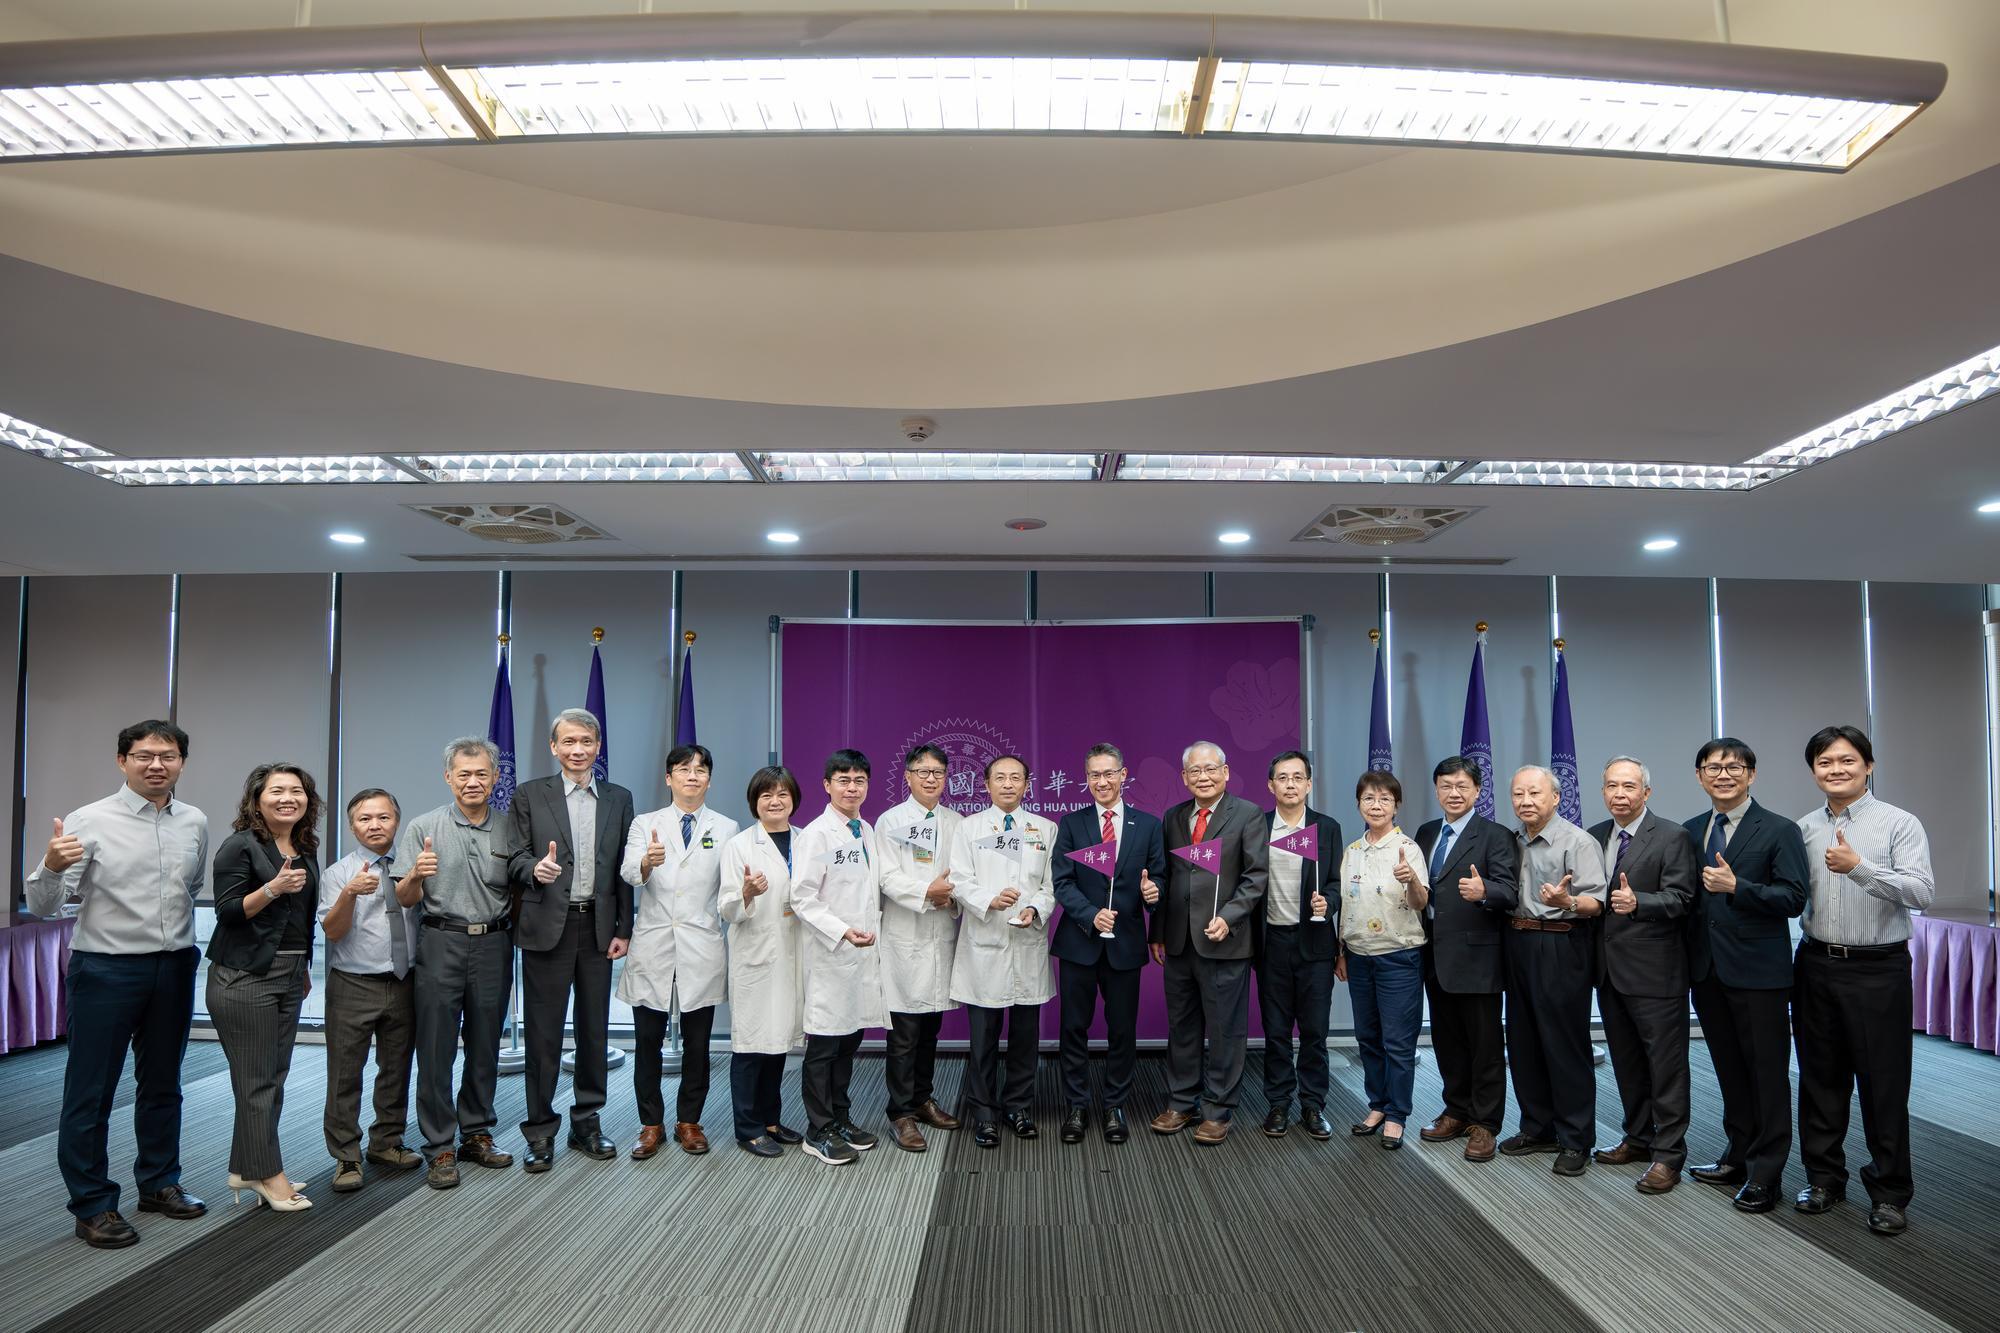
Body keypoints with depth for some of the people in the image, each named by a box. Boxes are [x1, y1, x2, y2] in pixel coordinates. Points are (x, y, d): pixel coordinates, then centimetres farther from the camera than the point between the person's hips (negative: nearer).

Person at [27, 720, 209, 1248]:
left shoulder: (195, 823, 2)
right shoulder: (89, 821, -12)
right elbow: (42, 905, -15)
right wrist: (52, 865, -34)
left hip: (175, 968, 5)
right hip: (107, 969, -4)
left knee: (162, 1084, 17)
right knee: (91, 1091, 3)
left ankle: (159, 1183, 32)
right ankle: (92, 1206, 16)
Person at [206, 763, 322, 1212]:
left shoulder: (306, 850, 12)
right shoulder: (240, 846, -9)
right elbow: (227, 912, -14)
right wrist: (273, 888, -27)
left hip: (289, 976, 7)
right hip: (245, 977, -7)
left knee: (274, 1076, 10)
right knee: (258, 1080, -2)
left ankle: (246, 1169, 21)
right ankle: (267, 1174, 8)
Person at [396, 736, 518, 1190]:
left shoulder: (509, 829, 7)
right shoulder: (422, 827, 0)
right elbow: (405, 899, 0)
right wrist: (416, 874, -21)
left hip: (493, 945, 2)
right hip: (441, 944, -2)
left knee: (485, 1047, 10)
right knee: (436, 1049, 0)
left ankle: (476, 1134, 23)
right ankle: (440, 1148, 9)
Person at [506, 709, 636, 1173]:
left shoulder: (619, 799, 8)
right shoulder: (529, 795, 2)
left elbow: (624, 869, 8)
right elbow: (515, 859, -1)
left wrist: (623, 929, 4)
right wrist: (535, 868, -24)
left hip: (598, 927, 3)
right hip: (547, 926, -2)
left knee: (595, 1030, 10)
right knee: (543, 1033, 3)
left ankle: (587, 1124, 23)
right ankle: (540, 1131, 14)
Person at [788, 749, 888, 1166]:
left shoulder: (867, 832, 12)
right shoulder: (816, 835, -10)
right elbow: (802, 899, -14)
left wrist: (874, 932, 10)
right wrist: (842, 932, -22)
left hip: (865, 954, 7)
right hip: (829, 955, -7)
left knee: (850, 1040, 14)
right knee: (824, 1045, 2)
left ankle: (841, 1120, 26)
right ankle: (818, 1132, 12)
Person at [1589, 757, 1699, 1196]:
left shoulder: (1670, 838, -9)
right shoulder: (1593, 837, 10)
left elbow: (1680, 897, -16)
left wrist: (1637, 902, -32)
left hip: (1655, 970, -7)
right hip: (1609, 969, 7)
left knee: (1666, 1064, 0)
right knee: (1626, 1061, 17)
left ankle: (1668, 1153, 8)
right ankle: (1639, 1137, 31)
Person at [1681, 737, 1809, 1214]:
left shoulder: (1779, 831, -6)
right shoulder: (1690, 831, 9)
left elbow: (1793, 899, -12)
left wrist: (1736, 886, -23)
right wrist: (1689, 956, 2)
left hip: (1757, 971, -5)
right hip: (1707, 970, 5)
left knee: (1767, 1073, 3)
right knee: (1729, 1069, 16)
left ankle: (1764, 1175, 13)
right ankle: (1739, 1157, 28)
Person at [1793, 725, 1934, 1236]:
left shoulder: (1899, 824, -6)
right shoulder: (1802, 829, 7)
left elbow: (1922, 892, -18)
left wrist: (1859, 866, -29)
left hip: (1877, 969, -4)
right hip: (1817, 965, 4)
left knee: (1883, 1083, 2)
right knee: (1820, 1077, 12)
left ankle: (1889, 1191, 16)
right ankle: (1824, 1176, 25)